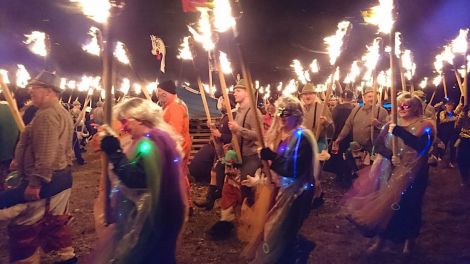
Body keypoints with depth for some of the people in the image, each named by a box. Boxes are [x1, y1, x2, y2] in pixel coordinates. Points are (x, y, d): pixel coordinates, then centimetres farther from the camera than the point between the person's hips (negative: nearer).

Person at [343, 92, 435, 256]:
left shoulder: (424, 125, -5)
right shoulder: (391, 124, 9)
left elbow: (421, 146, -24)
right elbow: (378, 144, -1)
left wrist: (399, 131, -25)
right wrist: (390, 156, -19)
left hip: (412, 174, -4)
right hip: (389, 172, 4)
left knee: (408, 206, 3)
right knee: (384, 204, 5)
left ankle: (409, 241, 27)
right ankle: (381, 239, 21)